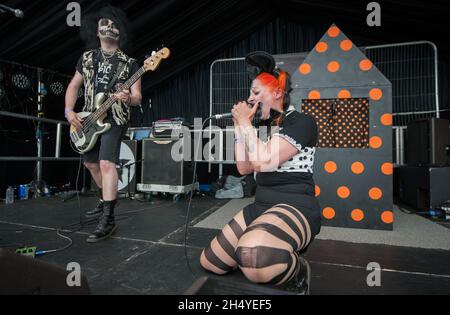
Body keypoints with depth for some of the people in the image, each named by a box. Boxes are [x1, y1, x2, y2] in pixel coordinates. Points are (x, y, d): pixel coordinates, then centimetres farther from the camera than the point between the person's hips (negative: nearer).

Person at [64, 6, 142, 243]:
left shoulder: (129, 63, -1)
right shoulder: (87, 58, 11)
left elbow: (137, 97, -5)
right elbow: (73, 86, 15)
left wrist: (129, 98, -28)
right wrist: (69, 111, 1)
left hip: (115, 119, -6)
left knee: (106, 163, -19)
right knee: (90, 163, 16)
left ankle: (108, 220, -16)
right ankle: (104, 201, 38)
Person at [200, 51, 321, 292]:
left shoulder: (302, 122, -10)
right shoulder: (266, 127, 16)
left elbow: (262, 162, -21)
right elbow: (244, 168, 10)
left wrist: (245, 123, -8)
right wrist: (239, 126, 8)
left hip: (295, 207, -8)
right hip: (261, 206, 9)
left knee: (254, 258, -40)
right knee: (209, 262, 5)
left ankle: (298, 270, -6)